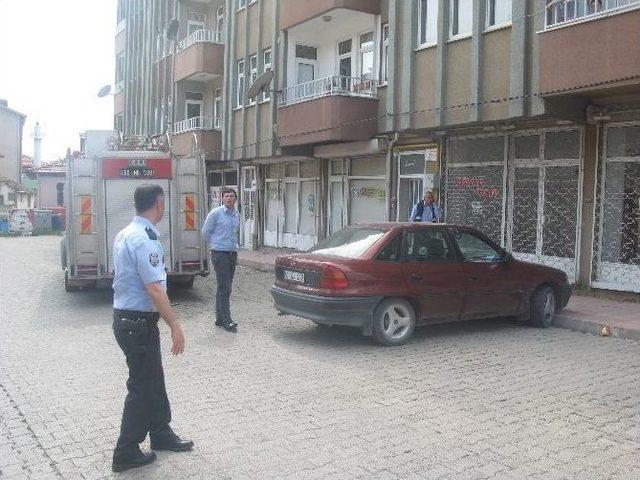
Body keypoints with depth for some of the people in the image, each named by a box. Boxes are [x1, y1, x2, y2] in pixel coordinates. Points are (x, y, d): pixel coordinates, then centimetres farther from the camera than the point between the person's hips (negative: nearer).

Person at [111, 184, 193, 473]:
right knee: (143, 386, 3)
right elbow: (155, 288, -26)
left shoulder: (125, 234, 10)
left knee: (153, 379, 20)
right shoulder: (144, 240, -22)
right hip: (139, 322, -10)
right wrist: (175, 326, -23)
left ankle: (161, 433, 35)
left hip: (125, 316, 10)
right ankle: (126, 453, 14)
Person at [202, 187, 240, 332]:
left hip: (233, 253, 7)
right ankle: (226, 321, -6)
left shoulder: (237, 215, 11)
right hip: (220, 254, -7)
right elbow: (205, 232, 1)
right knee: (224, 288, -9)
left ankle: (220, 319, 20)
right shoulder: (215, 213, -8)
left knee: (225, 288, 12)